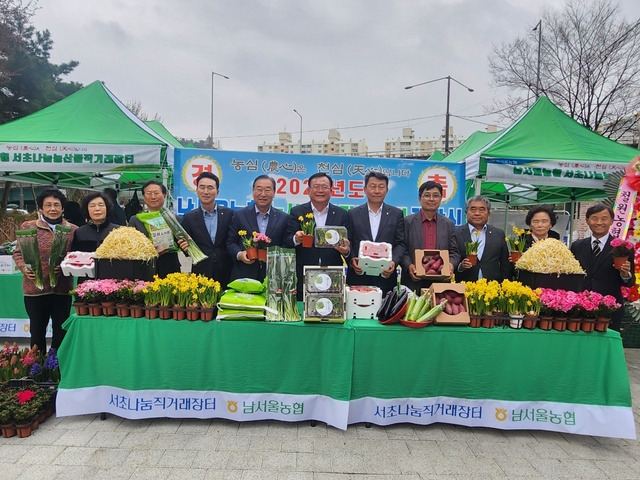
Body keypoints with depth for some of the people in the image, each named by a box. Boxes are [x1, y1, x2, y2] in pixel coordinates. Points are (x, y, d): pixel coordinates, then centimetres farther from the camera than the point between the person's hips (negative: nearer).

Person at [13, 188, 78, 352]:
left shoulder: (73, 230, 3)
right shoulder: (28, 227, 3)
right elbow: (18, 252, 6)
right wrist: (24, 268, -11)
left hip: (63, 289, 1)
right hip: (35, 288, -1)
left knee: (60, 330, 11)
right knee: (37, 330, 10)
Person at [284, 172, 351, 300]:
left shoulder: (342, 214, 7)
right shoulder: (297, 212, 5)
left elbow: (348, 245, 5)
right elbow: (287, 241, -3)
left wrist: (346, 250, -18)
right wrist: (296, 239, -24)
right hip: (303, 278, -1)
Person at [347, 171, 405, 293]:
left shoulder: (396, 214, 9)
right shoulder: (353, 214, 9)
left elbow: (400, 243, 4)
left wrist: (394, 261, -13)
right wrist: (352, 259, -12)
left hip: (385, 277, 0)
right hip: (358, 276, 0)